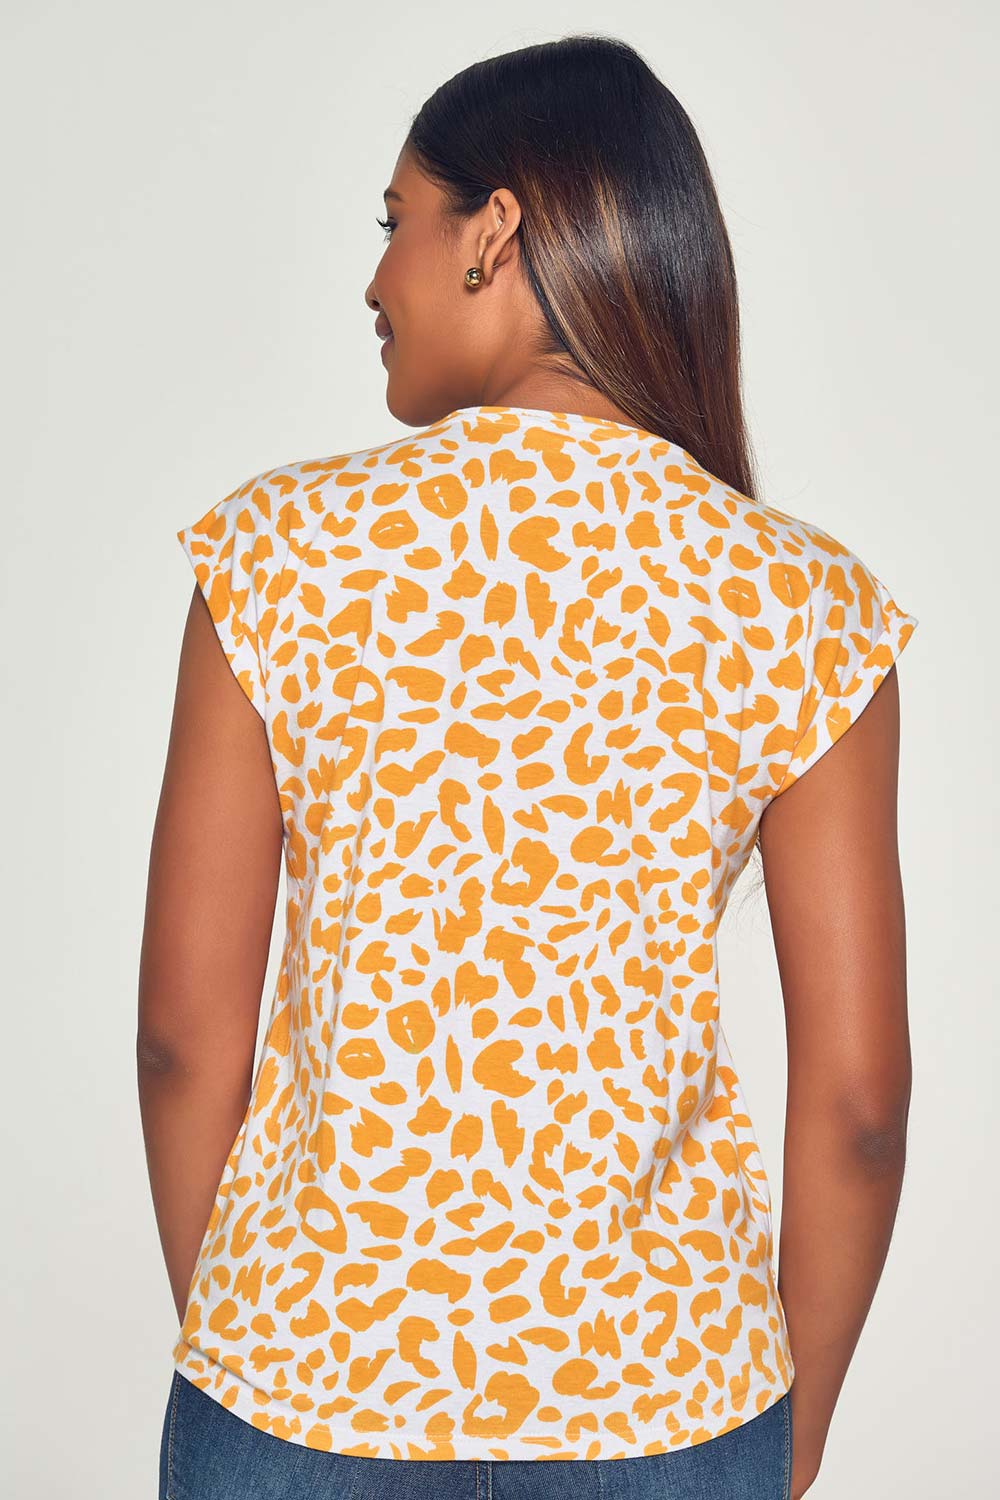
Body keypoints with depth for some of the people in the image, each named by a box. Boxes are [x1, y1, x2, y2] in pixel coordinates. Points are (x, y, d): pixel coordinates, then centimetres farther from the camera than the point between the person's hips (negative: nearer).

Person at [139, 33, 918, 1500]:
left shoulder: (283, 549, -10)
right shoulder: (801, 602, -8)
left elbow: (186, 1031, -7)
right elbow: (860, 1096, -7)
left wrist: (222, 1327, 9)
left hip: (306, 1374, 0)